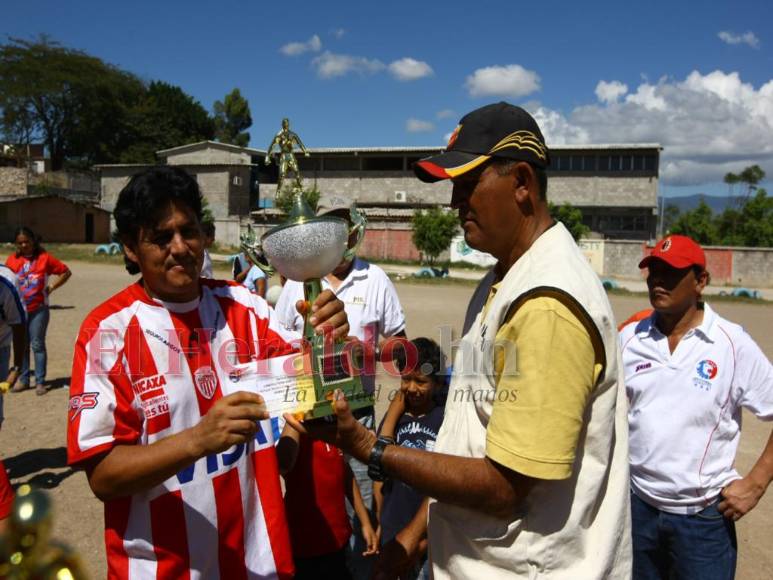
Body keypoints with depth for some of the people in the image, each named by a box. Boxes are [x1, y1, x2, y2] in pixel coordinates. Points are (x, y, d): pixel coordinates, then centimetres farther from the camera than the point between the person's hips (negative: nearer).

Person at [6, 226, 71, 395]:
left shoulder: (44, 257, -3)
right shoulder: (12, 259, 2)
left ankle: (40, 382, 7)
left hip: (38, 309, -2)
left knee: (37, 345, 1)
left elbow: (66, 272, 2)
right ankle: (23, 380, 19)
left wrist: (51, 287, -4)